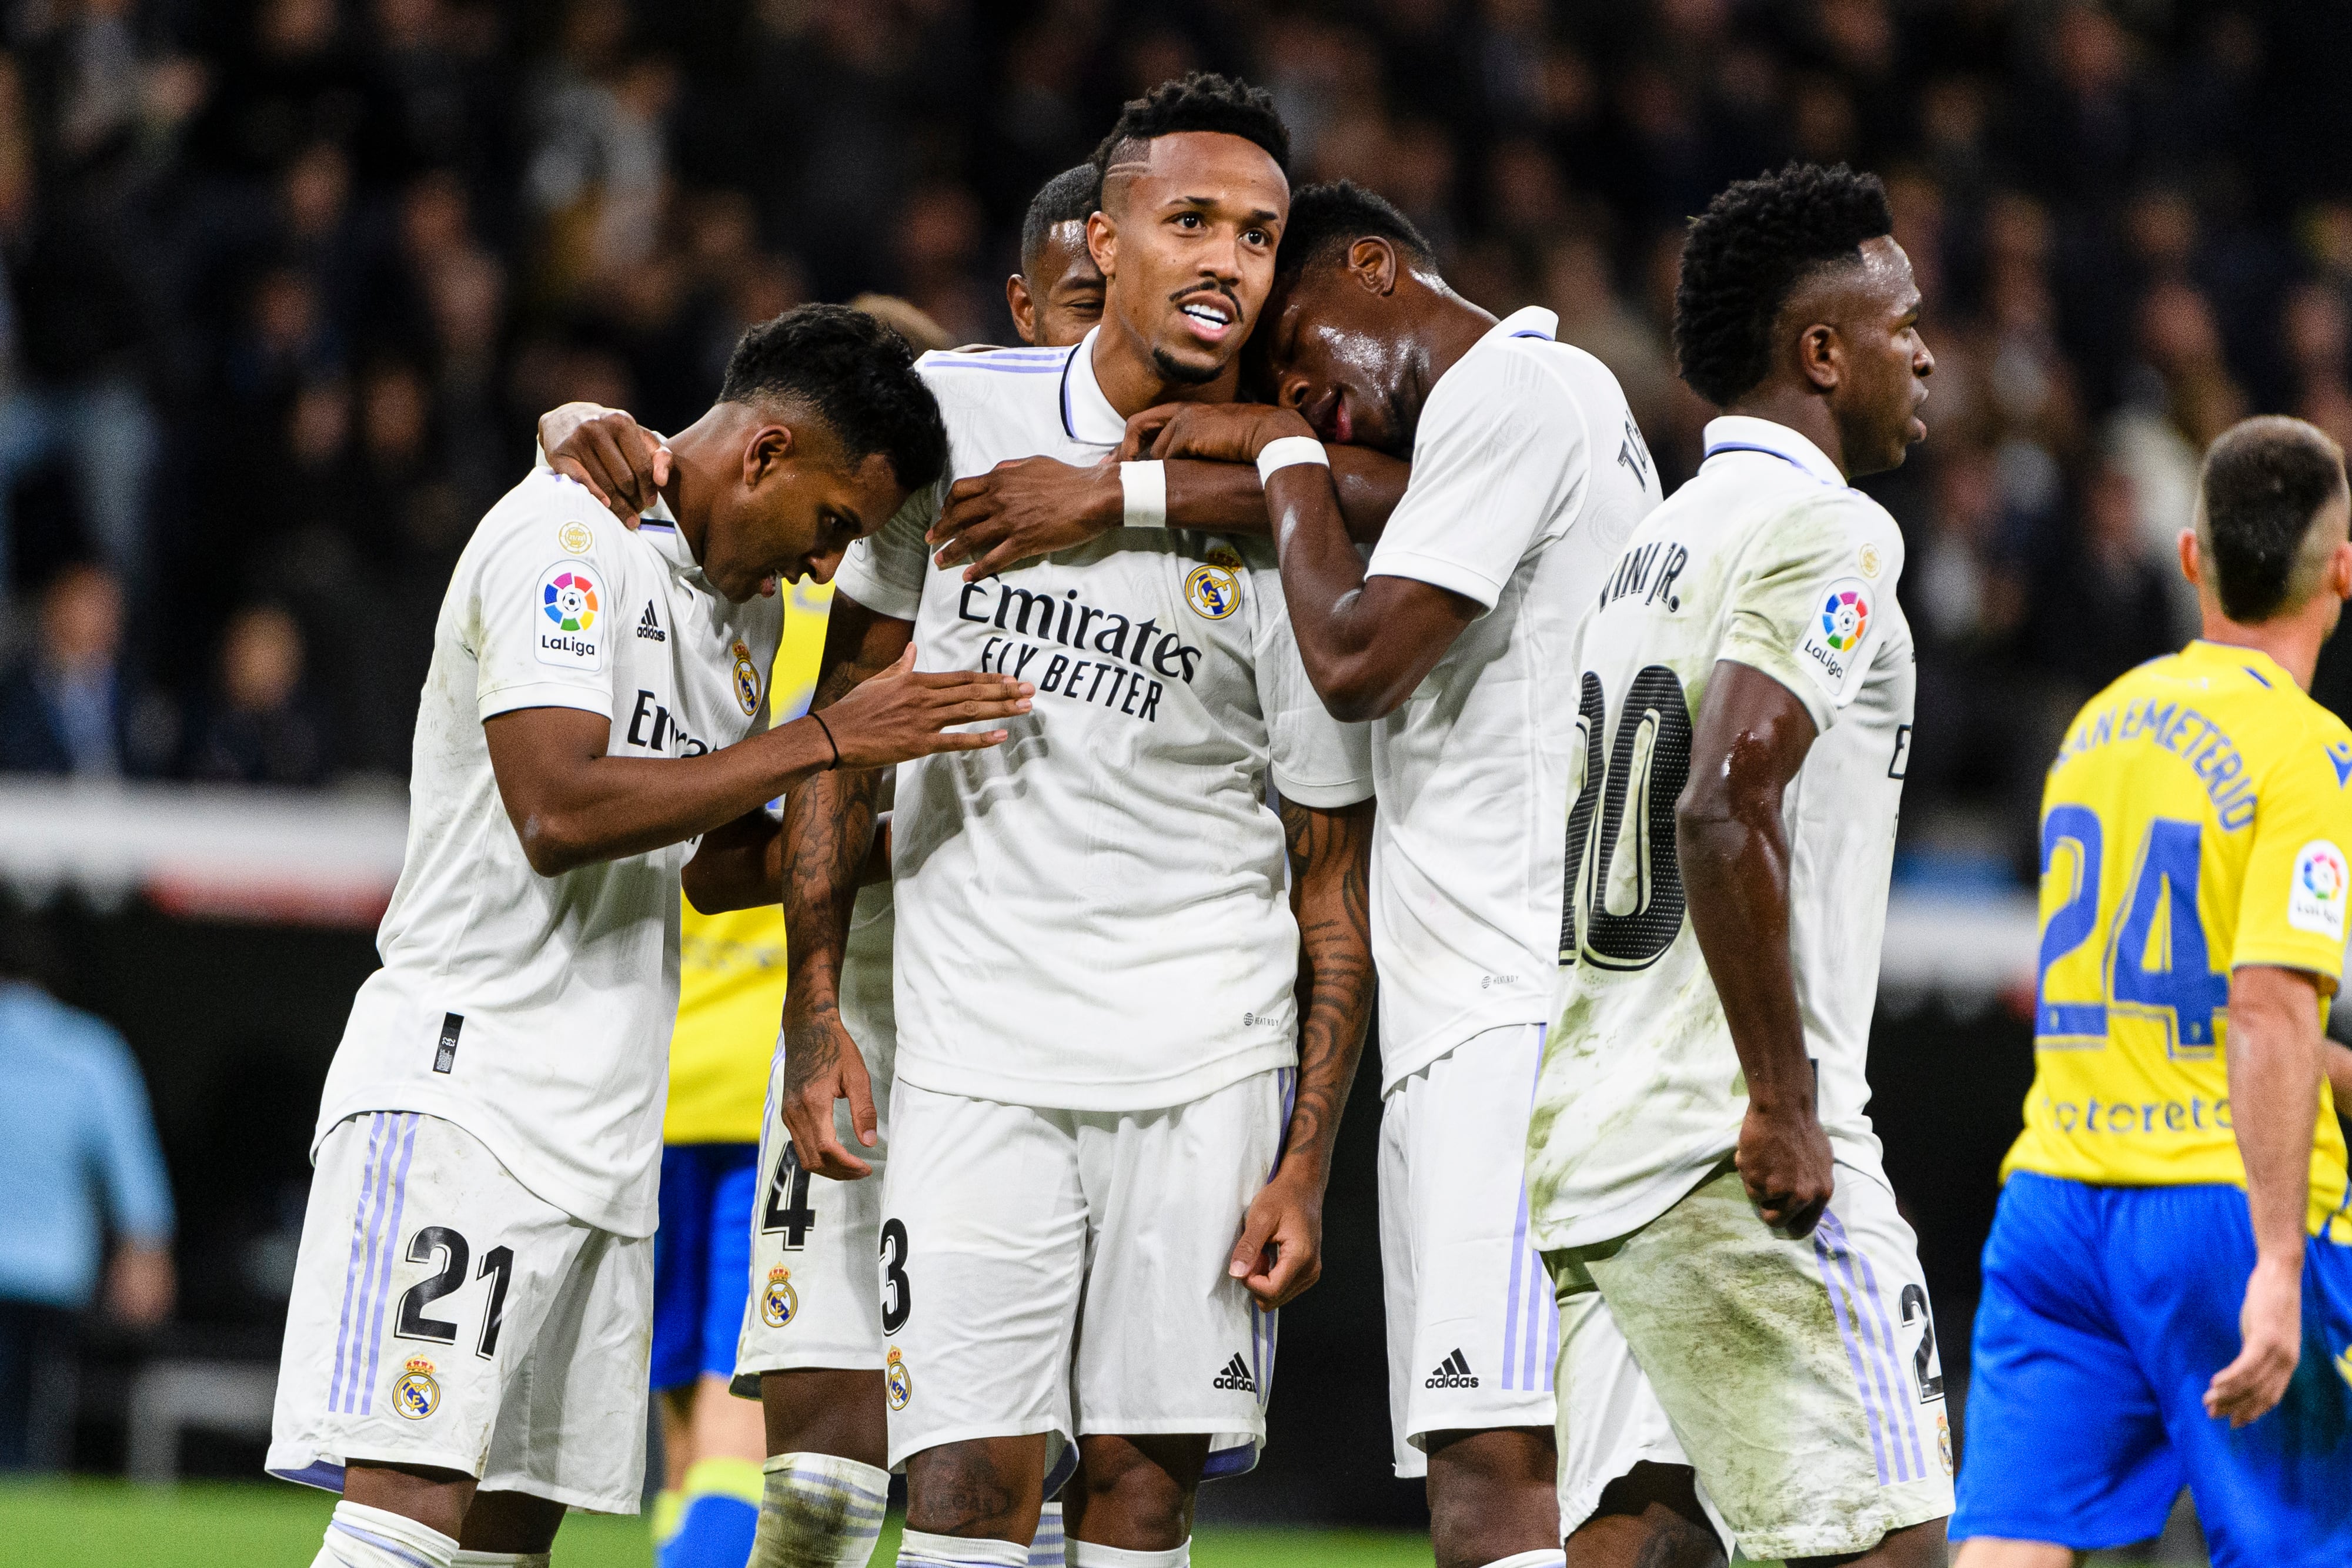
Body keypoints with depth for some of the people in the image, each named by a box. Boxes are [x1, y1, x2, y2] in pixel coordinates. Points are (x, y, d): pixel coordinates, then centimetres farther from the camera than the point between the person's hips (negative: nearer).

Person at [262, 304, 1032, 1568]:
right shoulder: (568, 536, -10)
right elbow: (557, 812, -22)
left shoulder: (744, 611, 18)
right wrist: (827, 742, -20)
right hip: (463, 1087, -9)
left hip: (606, 1123, 9)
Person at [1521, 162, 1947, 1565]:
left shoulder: (1652, 545, 19)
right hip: (1729, 1161, -9)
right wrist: (1785, 1107, -18)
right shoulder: (1828, 531, -8)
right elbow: (1724, 809, -21)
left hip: (1581, 1138, 9)